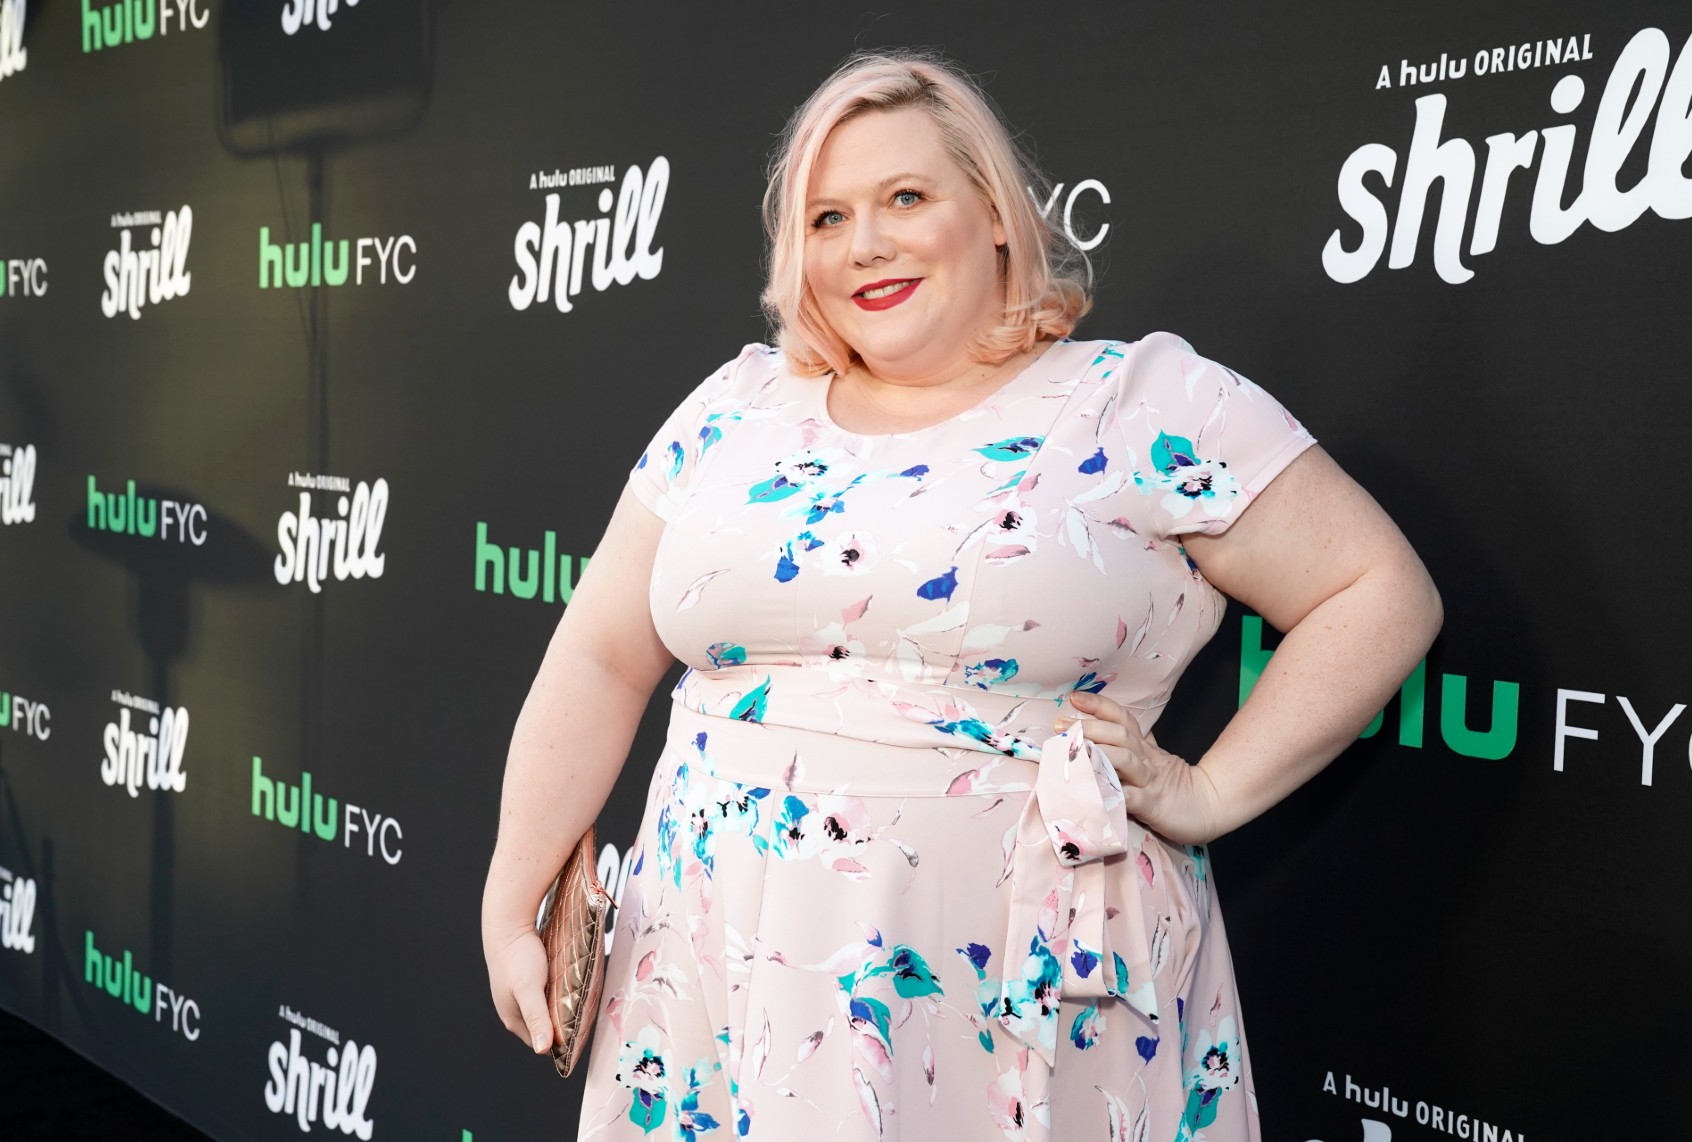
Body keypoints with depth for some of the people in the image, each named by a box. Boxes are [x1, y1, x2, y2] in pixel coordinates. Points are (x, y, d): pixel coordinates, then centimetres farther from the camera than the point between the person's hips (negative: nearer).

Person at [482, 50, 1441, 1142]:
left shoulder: (1149, 405, -5)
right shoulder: (738, 410, 7)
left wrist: (1208, 793, -9)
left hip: (1016, 1003, -3)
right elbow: (602, 657, 9)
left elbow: (1383, 592, -5)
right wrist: (514, 905, 6)